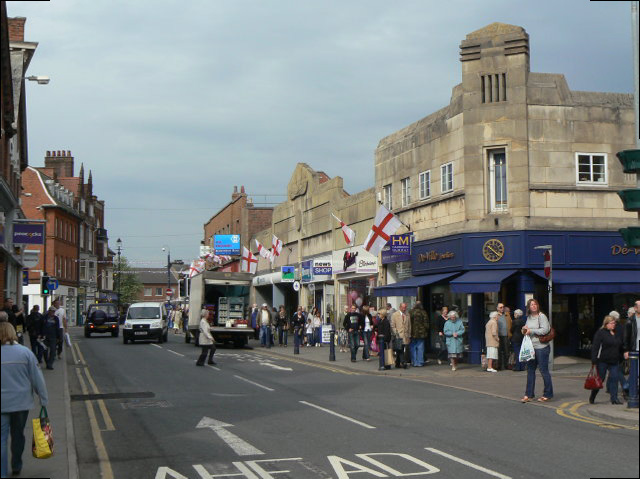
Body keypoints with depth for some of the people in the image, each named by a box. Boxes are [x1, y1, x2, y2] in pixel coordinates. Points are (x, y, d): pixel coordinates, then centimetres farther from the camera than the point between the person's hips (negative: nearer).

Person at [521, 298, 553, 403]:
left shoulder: (541, 316, -10)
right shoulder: (529, 317, 13)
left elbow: (545, 330, -20)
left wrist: (531, 331, -14)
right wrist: (525, 330, 3)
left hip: (541, 347, -8)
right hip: (531, 347, 8)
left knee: (544, 370, -1)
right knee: (530, 370, 9)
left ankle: (548, 394, 9)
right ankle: (529, 394, 15)